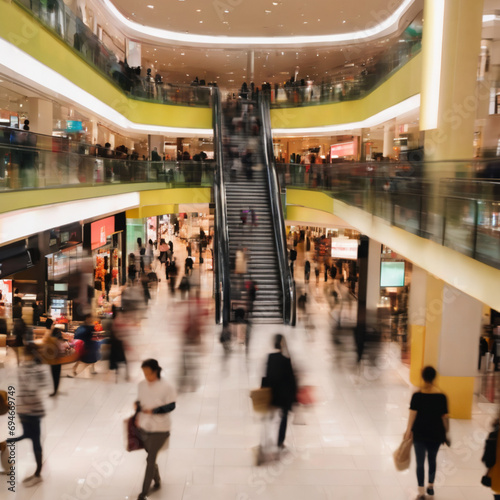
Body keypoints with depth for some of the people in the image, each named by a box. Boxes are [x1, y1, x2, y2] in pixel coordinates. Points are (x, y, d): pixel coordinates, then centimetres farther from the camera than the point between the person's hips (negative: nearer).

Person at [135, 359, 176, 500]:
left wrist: (153, 410, -22)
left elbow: (171, 406, -14)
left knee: (150, 459, -3)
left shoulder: (166, 388, -17)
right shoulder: (142, 385, -2)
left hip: (159, 429, -5)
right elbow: (140, 401, 11)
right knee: (151, 456, 18)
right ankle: (157, 480, 43)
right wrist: (138, 414, -4)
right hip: (144, 426, 5)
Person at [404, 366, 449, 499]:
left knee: (420, 463, 3)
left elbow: (413, 414, -14)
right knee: (432, 460, 22)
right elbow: (444, 417, -3)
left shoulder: (417, 396, -12)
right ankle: (431, 486, 36)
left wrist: (408, 431, -9)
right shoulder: (441, 396, -8)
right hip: (436, 434, 2)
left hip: (419, 434, -2)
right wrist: (445, 432, 10)